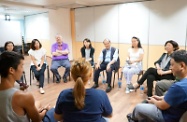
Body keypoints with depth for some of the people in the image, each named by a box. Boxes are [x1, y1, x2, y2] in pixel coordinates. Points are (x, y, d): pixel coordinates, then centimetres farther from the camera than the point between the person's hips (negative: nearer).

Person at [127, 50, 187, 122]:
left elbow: (162, 106, -22)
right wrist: (161, 98, 7)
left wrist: (154, 101, -2)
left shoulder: (179, 86, -35)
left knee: (138, 107, 7)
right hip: (176, 112, 9)